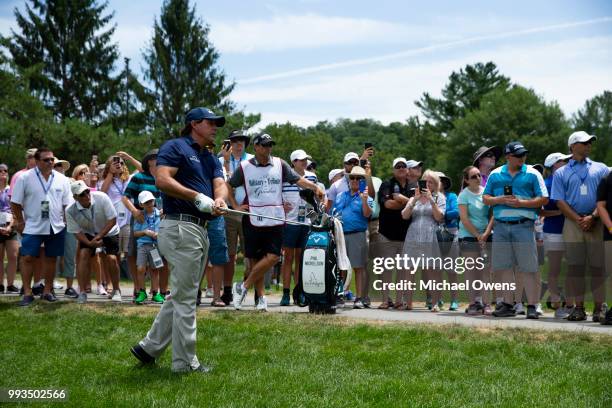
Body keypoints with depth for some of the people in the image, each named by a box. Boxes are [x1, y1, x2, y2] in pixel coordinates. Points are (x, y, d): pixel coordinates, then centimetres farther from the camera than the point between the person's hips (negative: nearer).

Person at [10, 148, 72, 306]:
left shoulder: (61, 179, 3)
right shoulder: (25, 178, -5)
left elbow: (67, 204, 8)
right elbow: (15, 203, -1)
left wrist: (67, 221, 4)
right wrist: (20, 222, -1)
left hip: (56, 227, 3)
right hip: (33, 227, -2)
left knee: (51, 258, 8)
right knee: (28, 258, -8)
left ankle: (47, 291, 19)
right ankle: (27, 293, -1)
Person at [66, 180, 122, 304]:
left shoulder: (101, 198, -29)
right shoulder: (70, 211, -24)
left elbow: (112, 220, -22)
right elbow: (77, 232, -14)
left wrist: (98, 237, -26)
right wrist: (90, 243, -30)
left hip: (109, 232, -1)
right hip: (88, 234, 1)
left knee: (111, 258, -15)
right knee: (83, 254, -20)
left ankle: (116, 291, 7)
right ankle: (82, 293, -13)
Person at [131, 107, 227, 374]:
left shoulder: (211, 159, 21)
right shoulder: (175, 147, -3)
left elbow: (220, 185, 6)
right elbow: (162, 180, -17)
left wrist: (219, 200, -19)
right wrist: (198, 197, -21)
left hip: (200, 230, 9)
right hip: (180, 228, -9)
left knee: (180, 296, 15)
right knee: (184, 298, -5)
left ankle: (149, 347, 23)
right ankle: (185, 362, 1)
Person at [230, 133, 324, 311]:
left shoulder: (280, 164, 7)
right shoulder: (245, 167, 3)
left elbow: (298, 179, 1)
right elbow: (229, 186, 12)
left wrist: (315, 187, -15)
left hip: (275, 218, 1)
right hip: (253, 220, -1)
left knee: (273, 256, -11)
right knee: (255, 259, 2)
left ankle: (243, 287, -1)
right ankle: (260, 297, 12)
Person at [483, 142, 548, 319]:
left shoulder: (532, 174, 4)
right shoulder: (495, 174, 12)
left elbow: (544, 199, 0)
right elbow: (485, 198, 14)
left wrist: (521, 203, -12)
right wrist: (500, 200, -6)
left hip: (524, 225, -3)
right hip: (501, 226, 3)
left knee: (528, 268, -6)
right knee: (502, 267, 5)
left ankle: (532, 306, -3)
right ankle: (507, 305, 13)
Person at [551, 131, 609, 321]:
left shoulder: (601, 169, 14)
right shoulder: (561, 173, 13)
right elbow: (560, 201, 4)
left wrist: (592, 217, -11)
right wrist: (579, 219, -9)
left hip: (597, 222, 0)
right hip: (572, 223, 0)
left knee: (598, 266, -3)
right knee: (575, 266, -1)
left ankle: (599, 308, -1)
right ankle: (578, 307, 3)